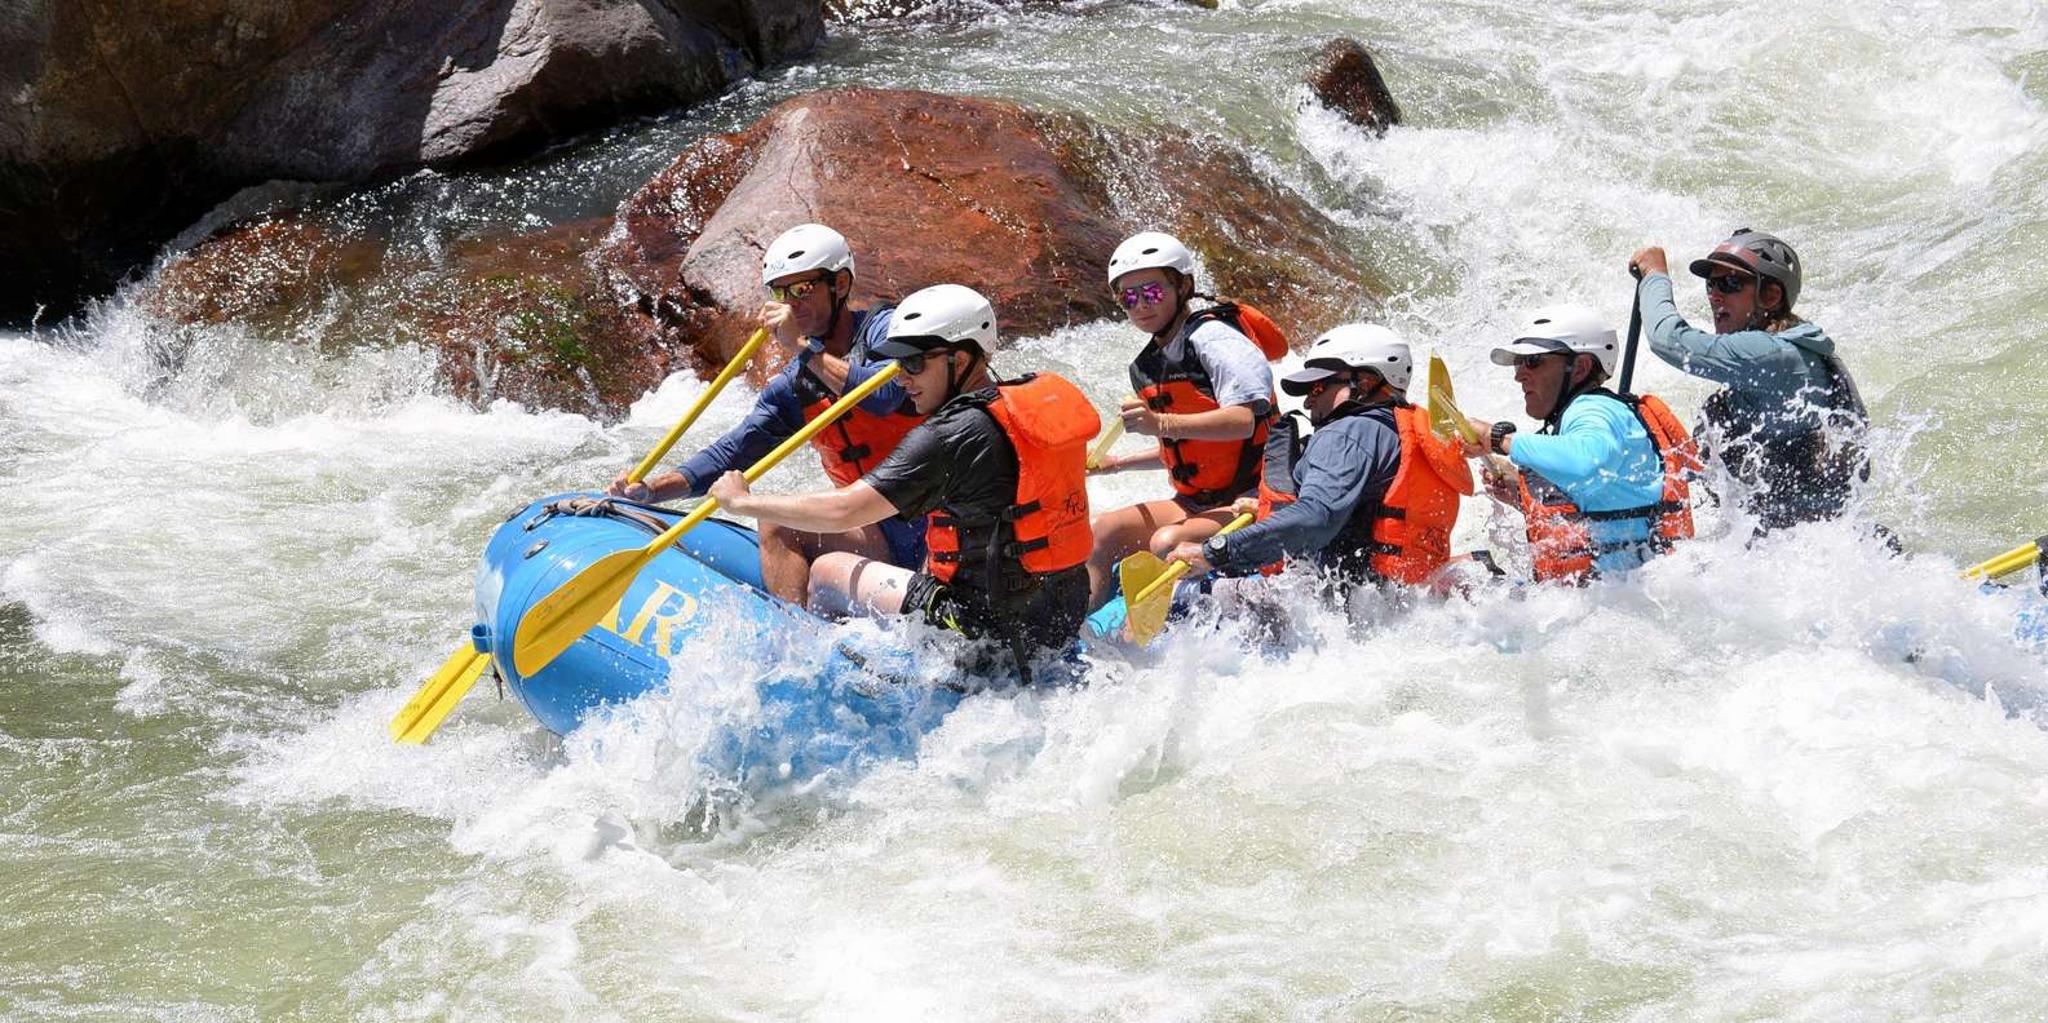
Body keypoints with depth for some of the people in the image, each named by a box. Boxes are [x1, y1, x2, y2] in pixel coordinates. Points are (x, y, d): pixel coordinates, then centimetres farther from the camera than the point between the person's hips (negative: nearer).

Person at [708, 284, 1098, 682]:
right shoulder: (1050, 398, 5)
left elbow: (842, 512, -20)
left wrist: (742, 501, -8)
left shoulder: (949, 436, -19)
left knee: (828, 571, 10)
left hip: (991, 630, -8)